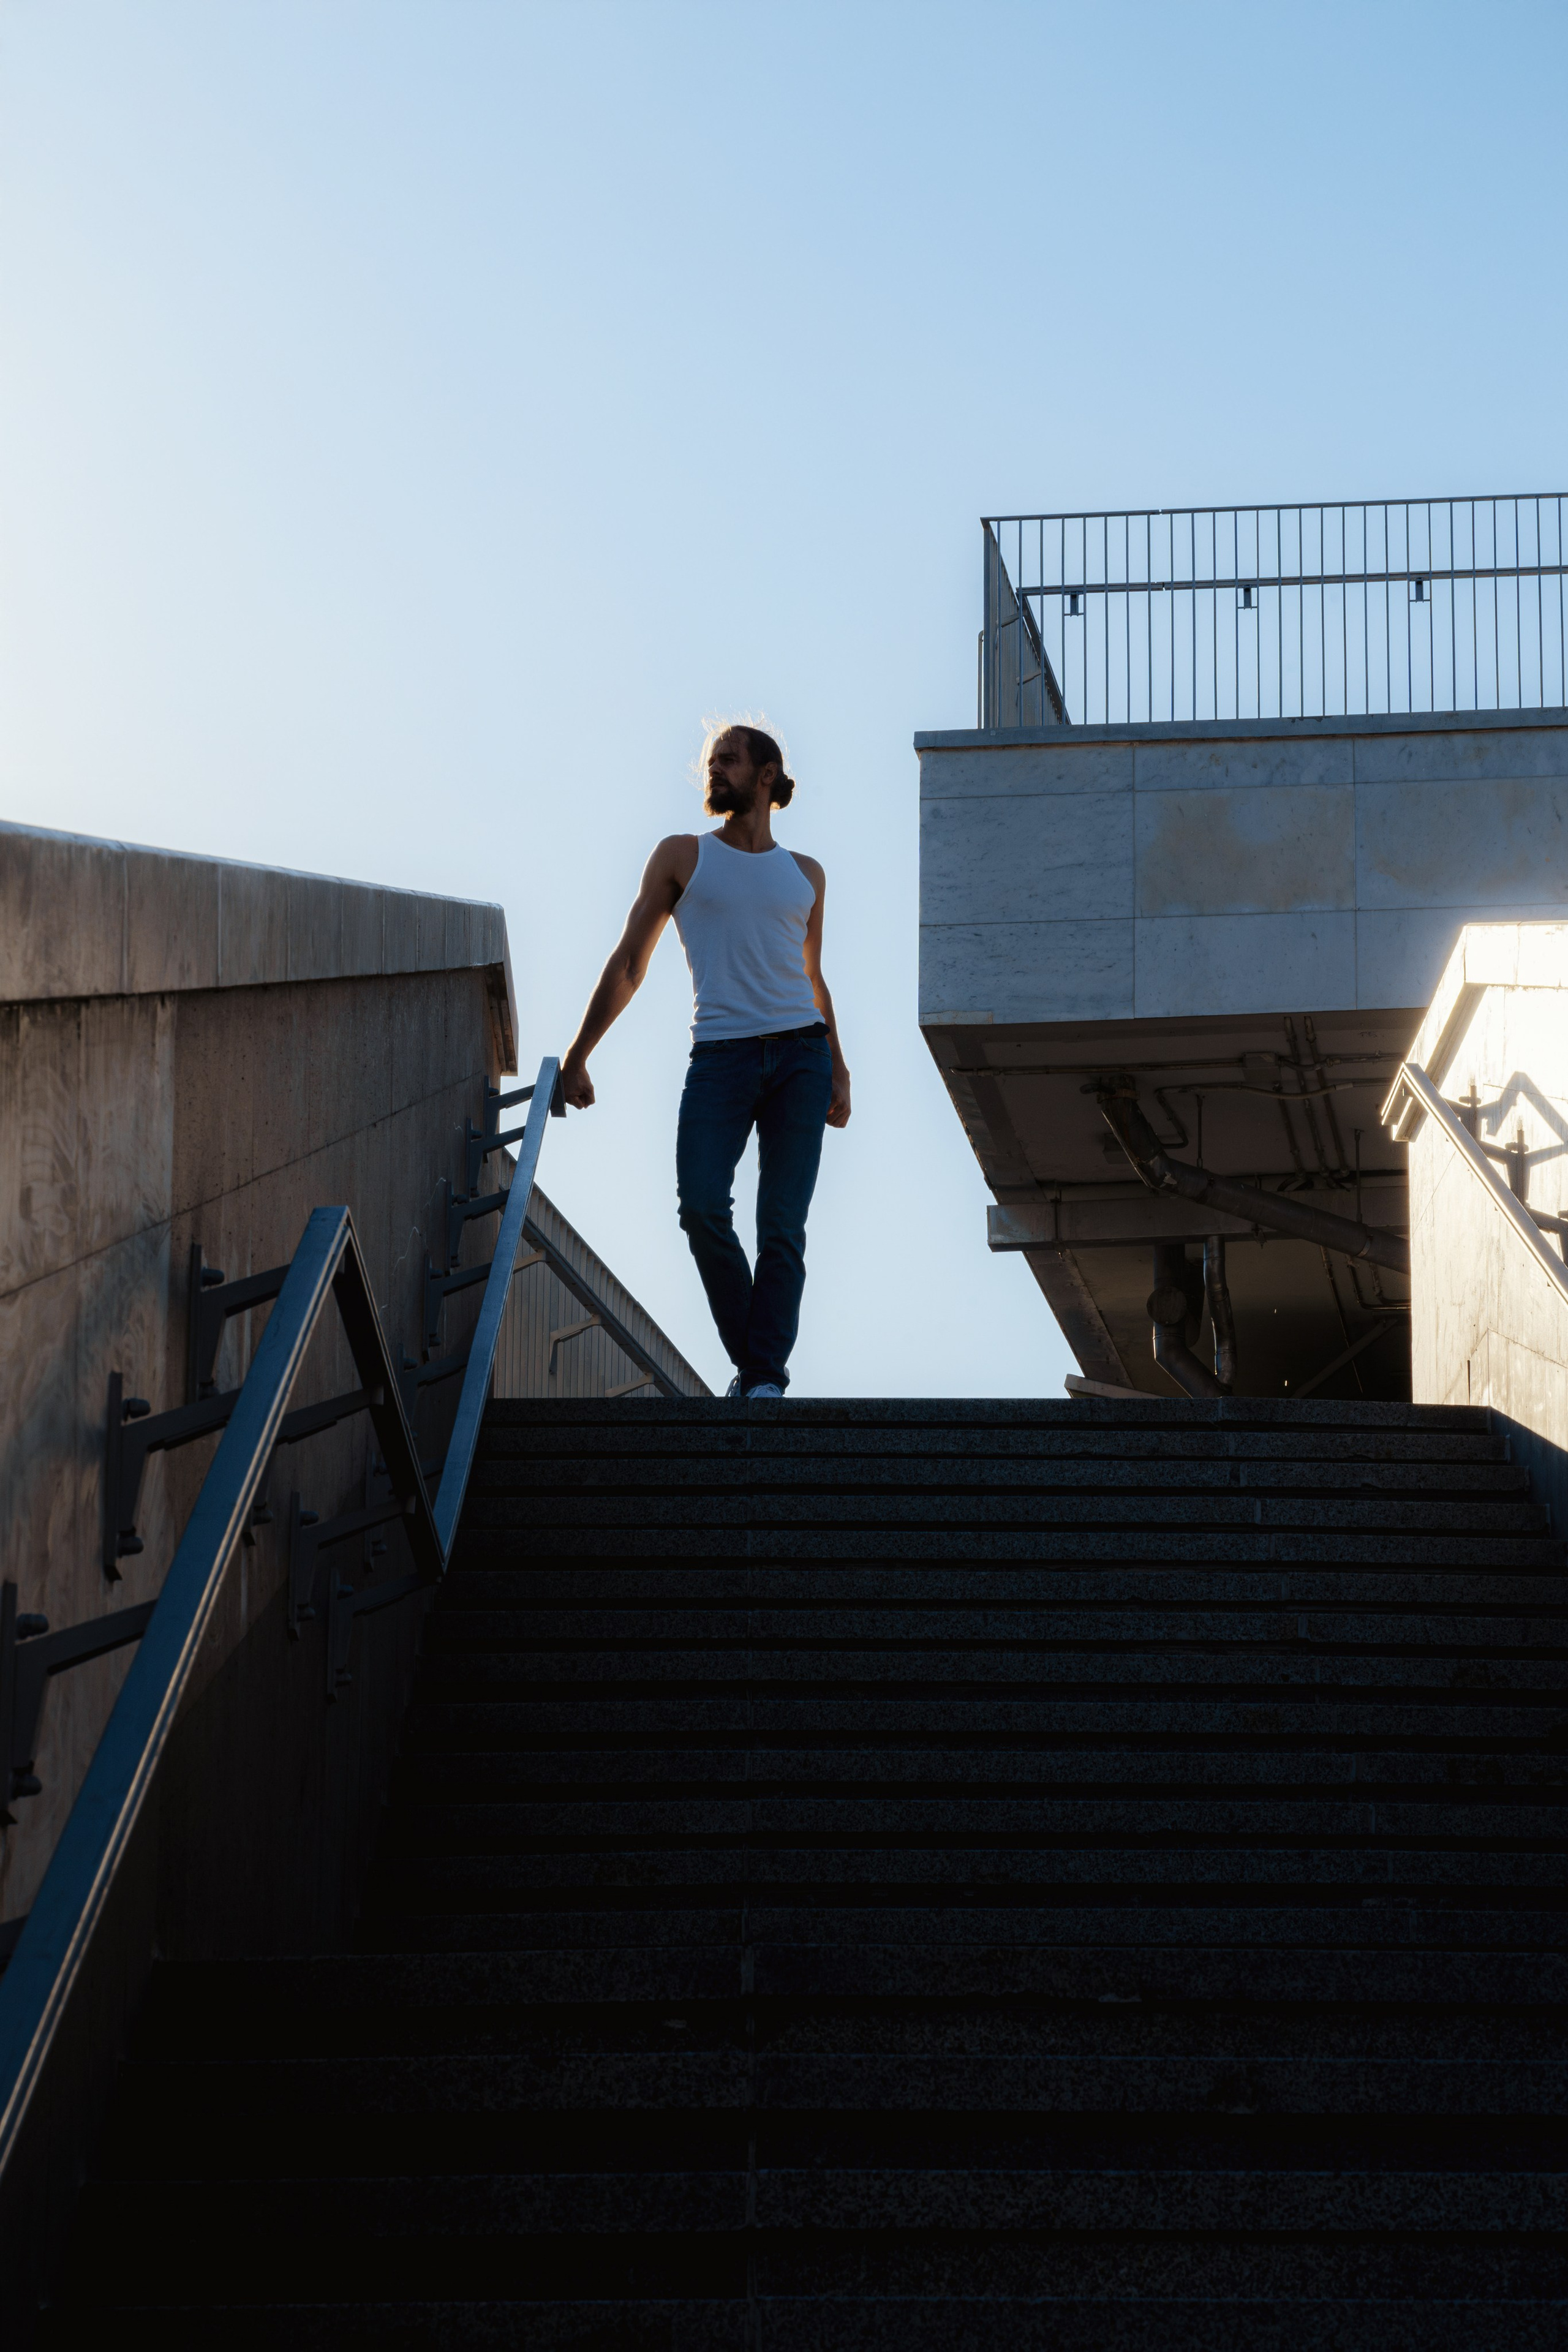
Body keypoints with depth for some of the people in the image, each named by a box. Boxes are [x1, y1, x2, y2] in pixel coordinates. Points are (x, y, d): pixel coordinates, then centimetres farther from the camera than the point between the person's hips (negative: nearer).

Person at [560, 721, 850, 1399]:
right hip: (721, 1055, -2)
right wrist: (576, 1058, 5)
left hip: (800, 1052, 2)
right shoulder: (682, 856, 11)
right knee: (702, 1207, -19)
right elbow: (628, 965, 10)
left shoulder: (805, 874, 18)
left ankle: (766, 1378, -7)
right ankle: (748, 1361, -2)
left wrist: (838, 1073, 22)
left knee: (783, 1225, -7)